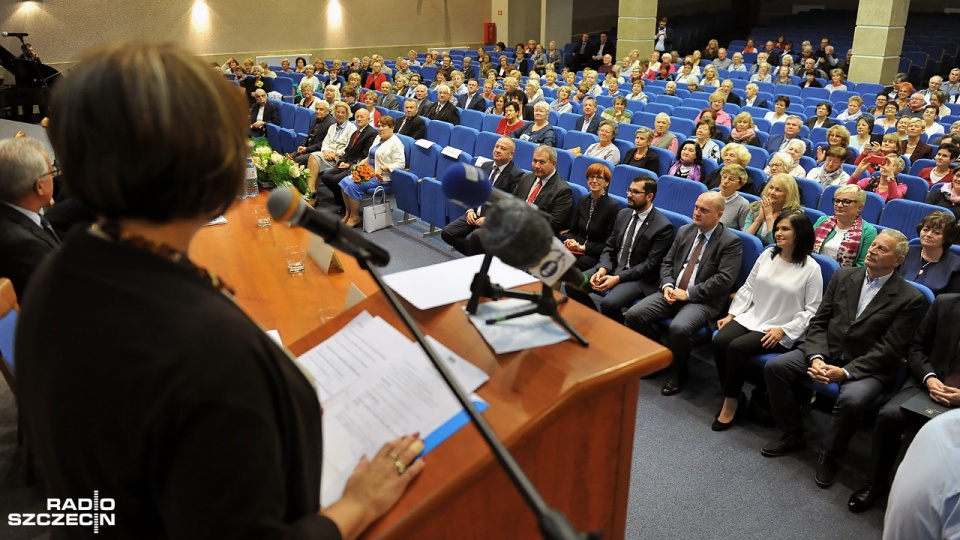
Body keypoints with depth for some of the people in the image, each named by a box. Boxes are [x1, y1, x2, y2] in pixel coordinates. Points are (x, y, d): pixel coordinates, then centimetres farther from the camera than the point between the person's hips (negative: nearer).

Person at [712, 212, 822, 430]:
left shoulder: (811, 268, -7)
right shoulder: (767, 254, 7)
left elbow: (813, 310, -7)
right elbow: (747, 288, 13)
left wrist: (783, 330, -16)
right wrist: (732, 314, 4)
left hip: (781, 332, -5)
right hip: (751, 318, 5)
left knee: (738, 347, -28)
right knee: (719, 341, -22)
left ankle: (732, 402, -9)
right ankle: (733, 396, -5)